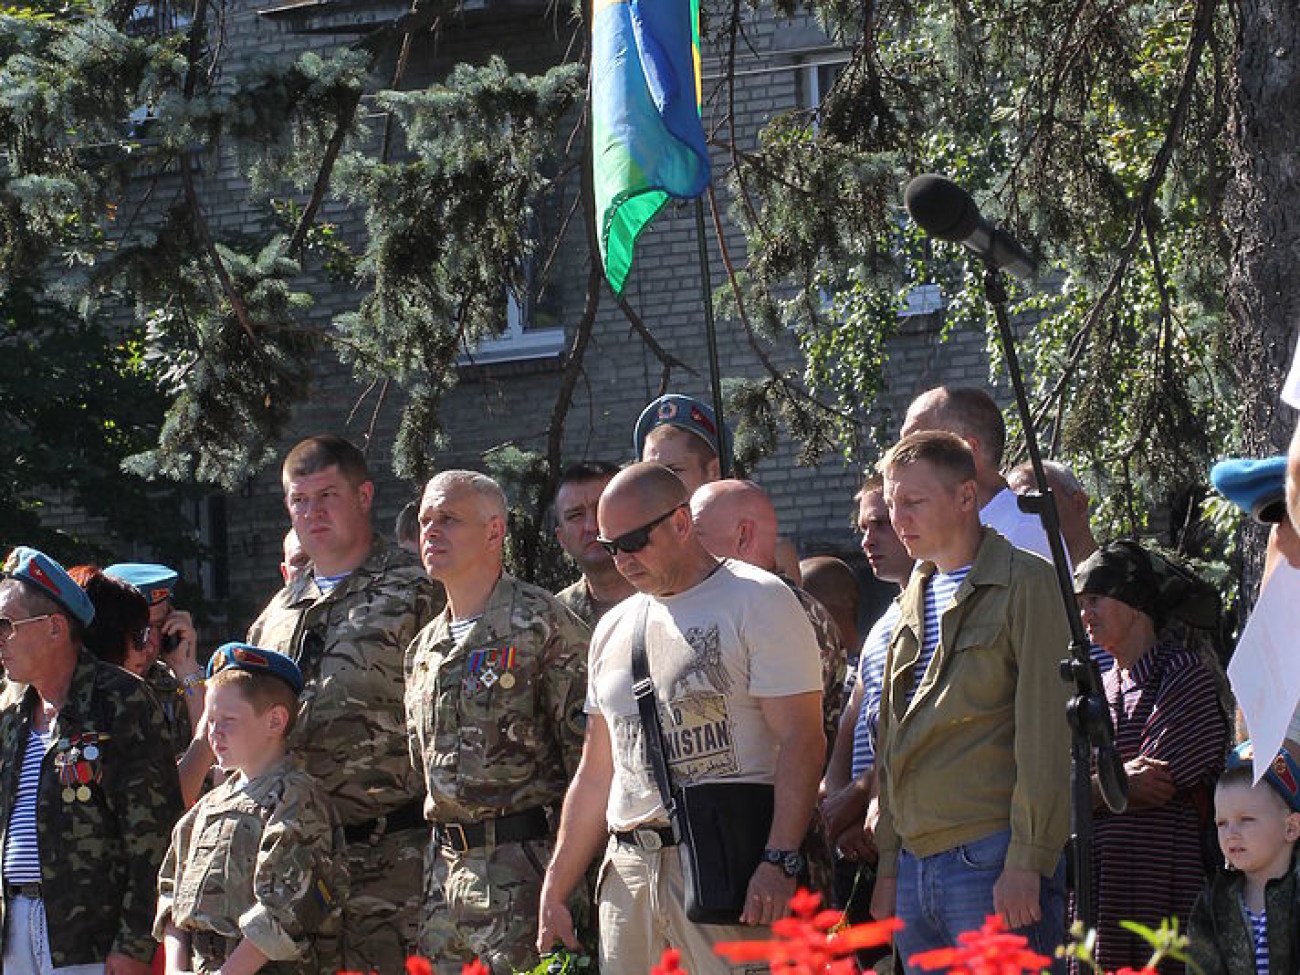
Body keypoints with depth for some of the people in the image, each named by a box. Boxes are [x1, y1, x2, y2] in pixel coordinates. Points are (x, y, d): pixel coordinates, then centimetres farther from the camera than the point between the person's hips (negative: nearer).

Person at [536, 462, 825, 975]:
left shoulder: (758, 601, -1)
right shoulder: (613, 629, 20)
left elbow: (802, 741, -10)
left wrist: (779, 862, -20)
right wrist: (553, 894, 17)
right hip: (629, 872, 6)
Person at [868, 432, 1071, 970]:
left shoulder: (1024, 584, -4)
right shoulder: (916, 597, 19)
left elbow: (1044, 733, -9)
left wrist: (1027, 863, -15)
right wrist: (889, 862, 16)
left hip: (993, 860, -7)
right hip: (916, 866, 7)